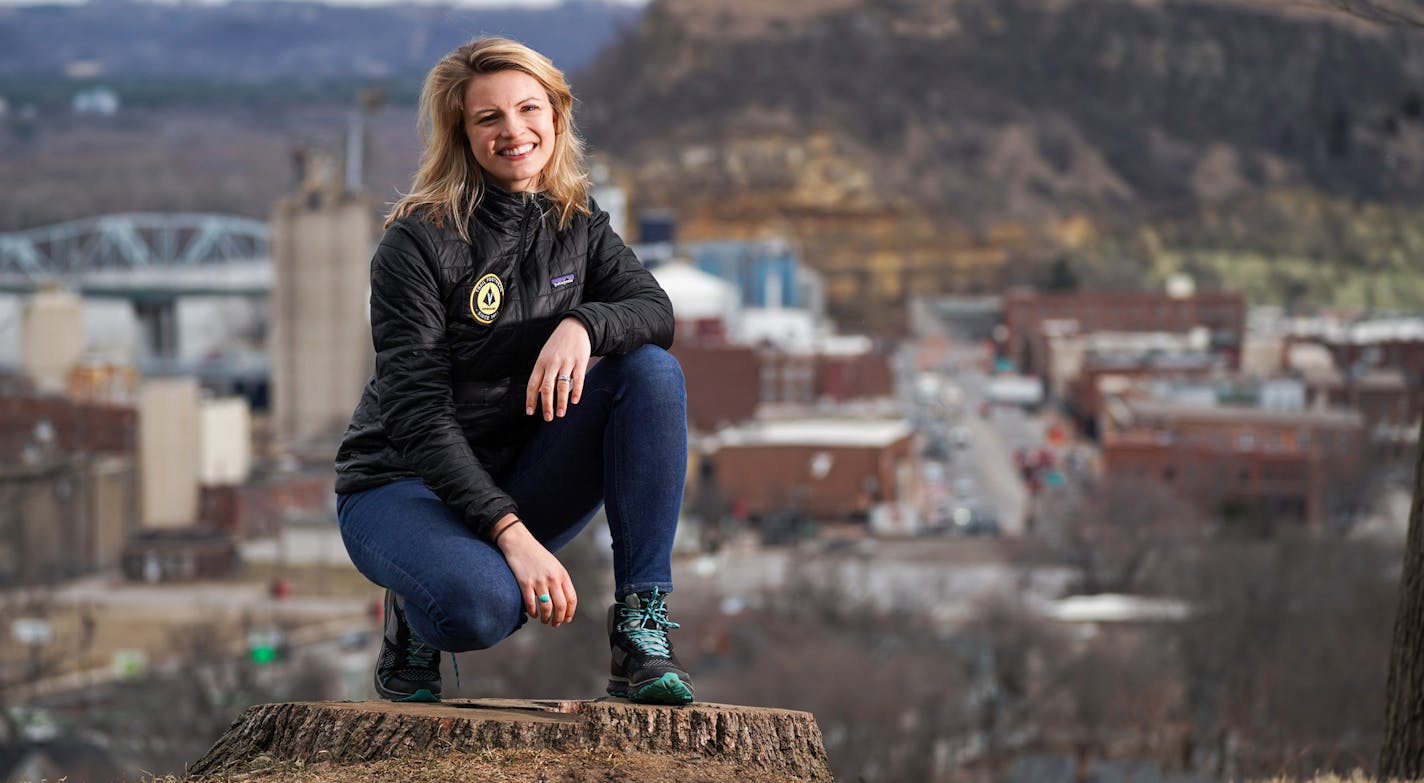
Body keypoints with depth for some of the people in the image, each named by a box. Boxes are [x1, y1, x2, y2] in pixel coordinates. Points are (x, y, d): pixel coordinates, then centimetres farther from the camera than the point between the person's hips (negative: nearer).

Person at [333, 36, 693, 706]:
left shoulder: (578, 225, 5)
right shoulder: (417, 243, -14)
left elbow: (655, 310, -9)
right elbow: (416, 412, -20)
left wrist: (582, 323, -33)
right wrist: (511, 534, -30)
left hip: (522, 486, 5)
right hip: (403, 485, -5)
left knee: (653, 372, -19)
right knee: (480, 606, -39)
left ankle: (641, 627, -21)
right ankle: (412, 627, 1)